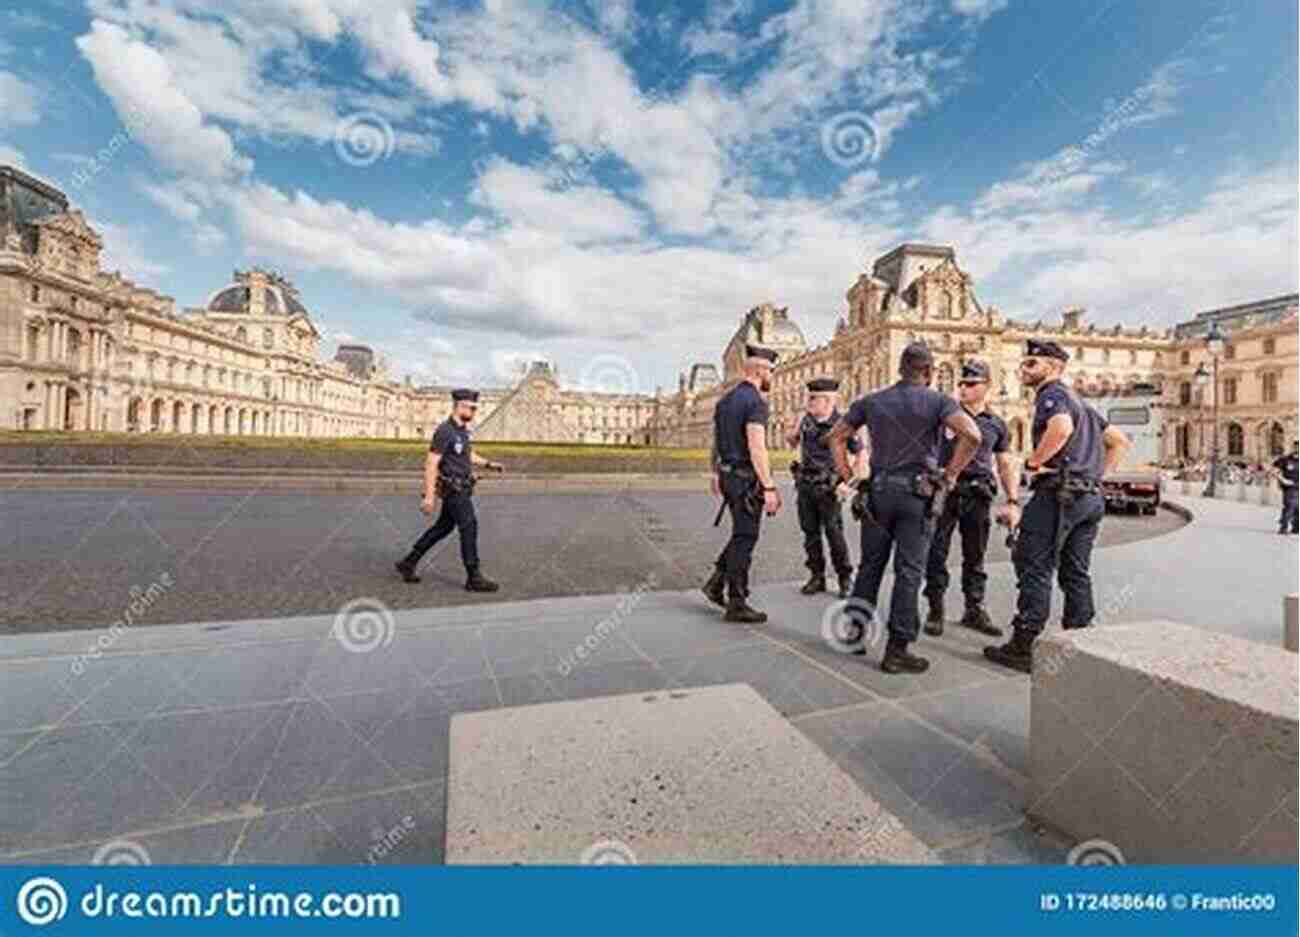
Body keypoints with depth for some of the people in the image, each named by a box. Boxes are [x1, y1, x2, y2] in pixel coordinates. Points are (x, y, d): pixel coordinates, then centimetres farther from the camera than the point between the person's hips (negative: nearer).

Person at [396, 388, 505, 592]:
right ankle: (474, 578, -1)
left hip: (460, 488, 10)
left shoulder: (462, 429, 10)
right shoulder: (445, 431, -19)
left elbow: (469, 455, 25)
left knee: (443, 527, 17)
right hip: (454, 489, -10)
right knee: (469, 527, -8)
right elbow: (431, 464, -21)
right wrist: (429, 496, -23)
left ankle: (408, 563, 29)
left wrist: (489, 464, 13)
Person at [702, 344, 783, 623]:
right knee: (744, 539, 0)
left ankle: (716, 582, 20)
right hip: (747, 479, -9)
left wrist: (716, 474, 29)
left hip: (728, 475, 9)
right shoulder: (755, 401, -15)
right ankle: (737, 604, 9)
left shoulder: (725, 399, 13)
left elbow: (716, 441, 20)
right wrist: (769, 487, -24)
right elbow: (756, 447, -24)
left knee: (742, 534, 21)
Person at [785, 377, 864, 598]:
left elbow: (860, 455, -2)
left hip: (827, 487, -5)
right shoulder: (806, 419, 5)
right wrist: (792, 435, -3)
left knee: (834, 533, -1)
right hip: (805, 484, 5)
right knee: (810, 532, 9)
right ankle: (817, 576, 20)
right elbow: (793, 443, 19)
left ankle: (845, 578, 15)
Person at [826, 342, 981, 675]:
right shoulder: (938, 401, -1)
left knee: (870, 565, 15)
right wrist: (949, 474, -8)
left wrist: (847, 477, 9)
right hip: (917, 493, -3)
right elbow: (972, 435, -17)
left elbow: (836, 436, 11)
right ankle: (896, 650, 7)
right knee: (909, 571, 3)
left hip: (878, 490, 3)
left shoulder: (871, 401, 9)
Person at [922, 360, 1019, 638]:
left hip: (979, 495, 3)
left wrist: (1013, 500, 4)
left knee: (975, 556, 10)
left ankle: (975, 611, 22)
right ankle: (935, 610, 9)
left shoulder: (997, 424, 11)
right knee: (936, 553, -2)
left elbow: (1006, 466, 12)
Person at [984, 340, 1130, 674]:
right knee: (1076, 573, 13)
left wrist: (1032, 462, -17)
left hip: (1059, 494, -10)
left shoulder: (1052, 394, -5)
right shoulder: (1079, 401, 25)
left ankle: (1022, 647, -2)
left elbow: (1062, 428, -28)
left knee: (1034, 568, -6)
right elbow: (1119, 440, 29)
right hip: (1091, 497, 10)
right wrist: (1097, 474, 21)